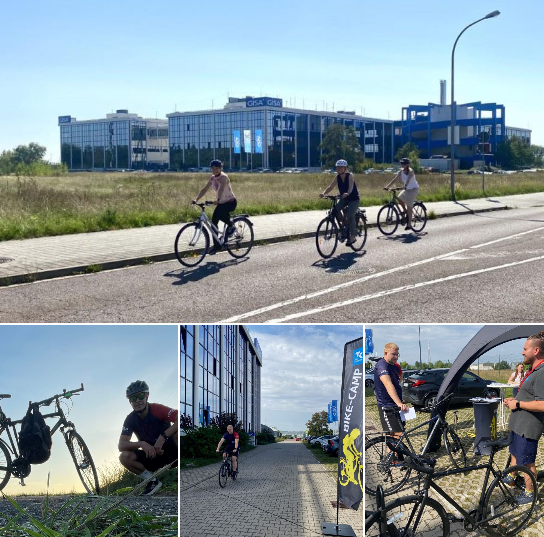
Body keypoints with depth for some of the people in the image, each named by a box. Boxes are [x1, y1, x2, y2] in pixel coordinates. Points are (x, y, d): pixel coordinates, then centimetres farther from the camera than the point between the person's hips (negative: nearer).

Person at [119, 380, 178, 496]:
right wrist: (142, 444, -32)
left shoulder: (157, 409, -17)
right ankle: (152, 481, -3)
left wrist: (163, 437, -40)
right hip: (151, 456, 4)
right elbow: (121, 445, -14)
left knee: (178, 431, -33)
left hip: (169, 451, -4)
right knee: (124, 457, -22)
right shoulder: (131, 419, -7)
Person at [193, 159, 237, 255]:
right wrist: (196, 199, -14)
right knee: (214, 221, -1)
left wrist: (218, 200, -54)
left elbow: (221, 189, -38)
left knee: (218, 213, -33)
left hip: (231, 202, -8)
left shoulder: (224, 177, -20)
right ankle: (216, 245, 7)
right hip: (221, 202, 8)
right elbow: (204, 189, -1)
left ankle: (230, 224, -4)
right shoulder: (212, 178, 1)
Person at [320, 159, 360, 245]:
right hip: (344, 199, 5)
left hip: (353, 199, -5)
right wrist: (323, 193, -30)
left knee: (350, 215, -23)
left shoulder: (350, 175, -19)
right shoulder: (337, 177, -5)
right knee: (335, 210, -19)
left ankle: (353, 236, -8)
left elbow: (351, 186, -35)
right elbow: (330, 187, -11)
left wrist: (347, 193, -56)